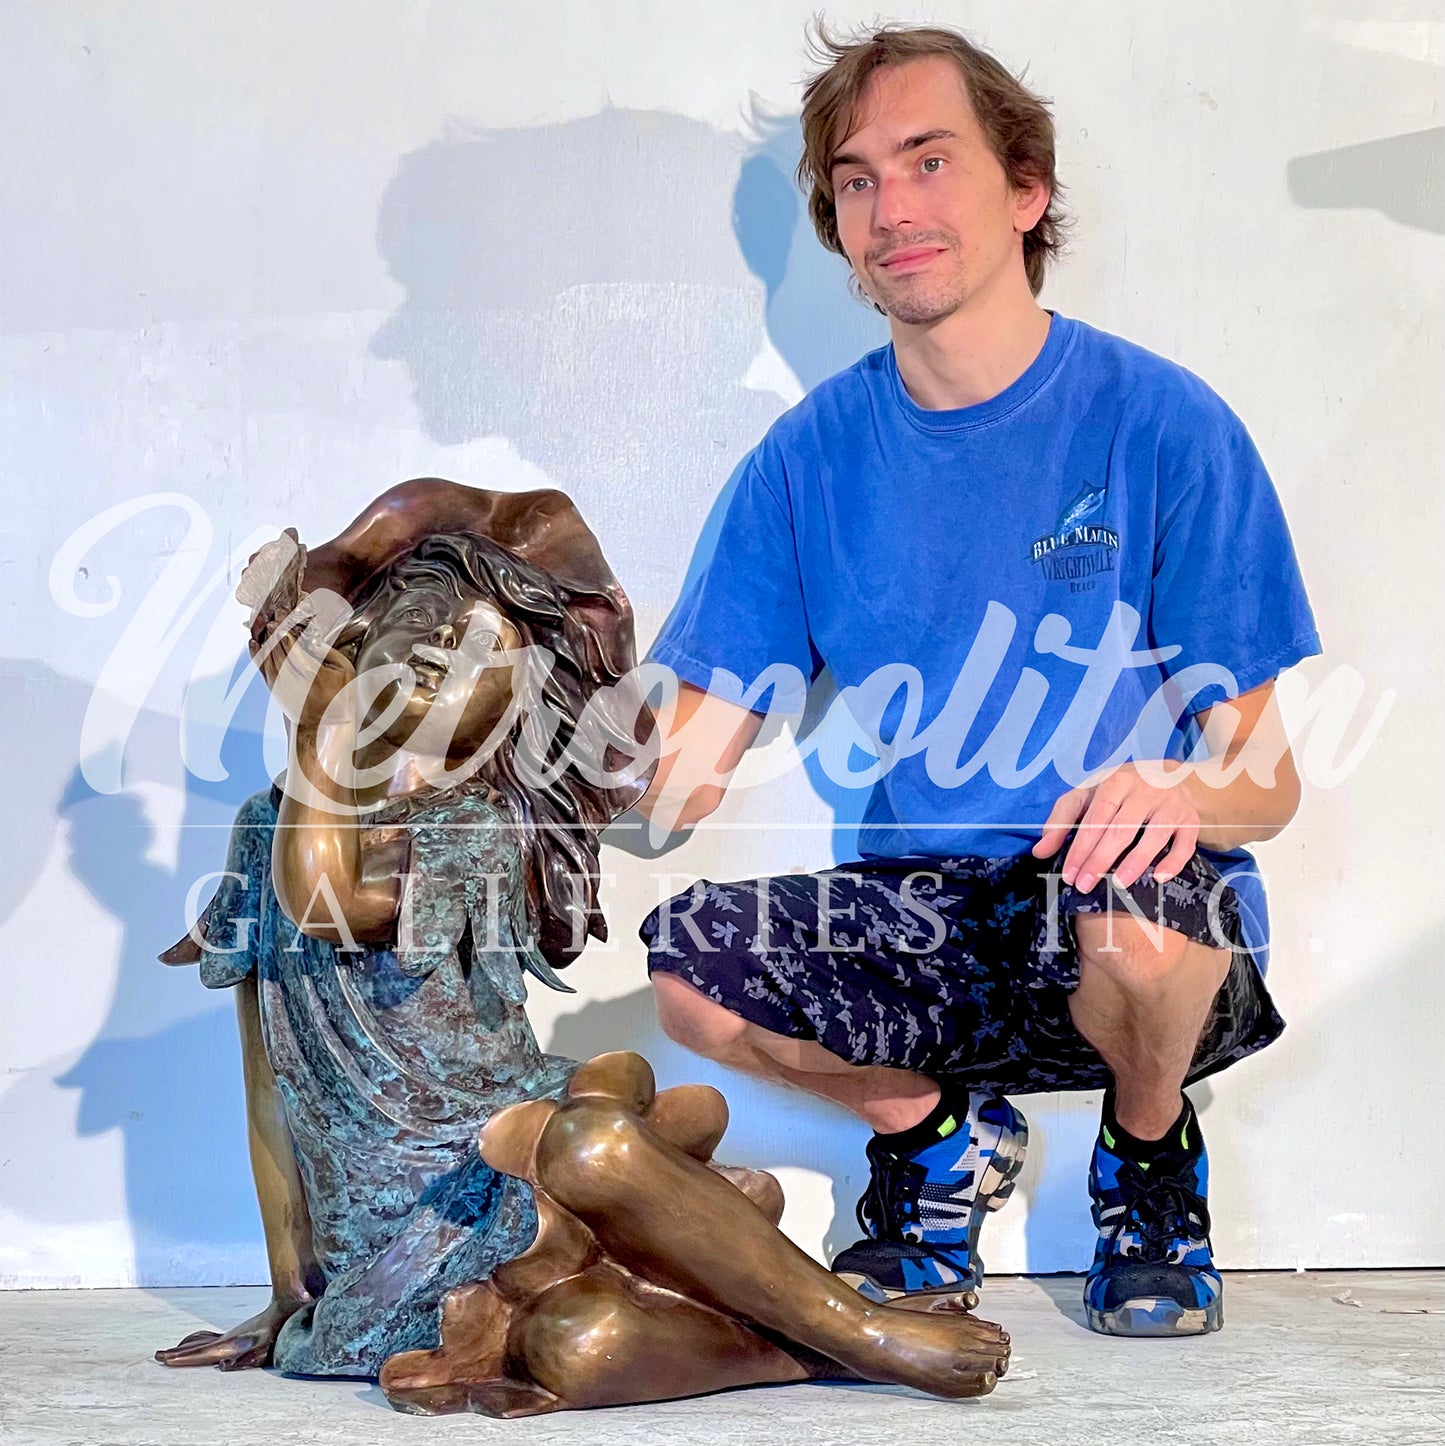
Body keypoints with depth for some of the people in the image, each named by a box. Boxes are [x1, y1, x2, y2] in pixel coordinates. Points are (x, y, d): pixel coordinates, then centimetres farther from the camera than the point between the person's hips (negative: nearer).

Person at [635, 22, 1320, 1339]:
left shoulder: (1163, 425, -6)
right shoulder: (812, 457, 3)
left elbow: (1268, 778, -8)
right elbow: (685, 772, 0)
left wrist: (1181, 791, -32)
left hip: (1153, 935, -2)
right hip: (921, 919, 3)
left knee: (1132, 902, -37)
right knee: (684, 964, -25)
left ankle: (1150, 1153, 0)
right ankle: (933, 1128, 8)